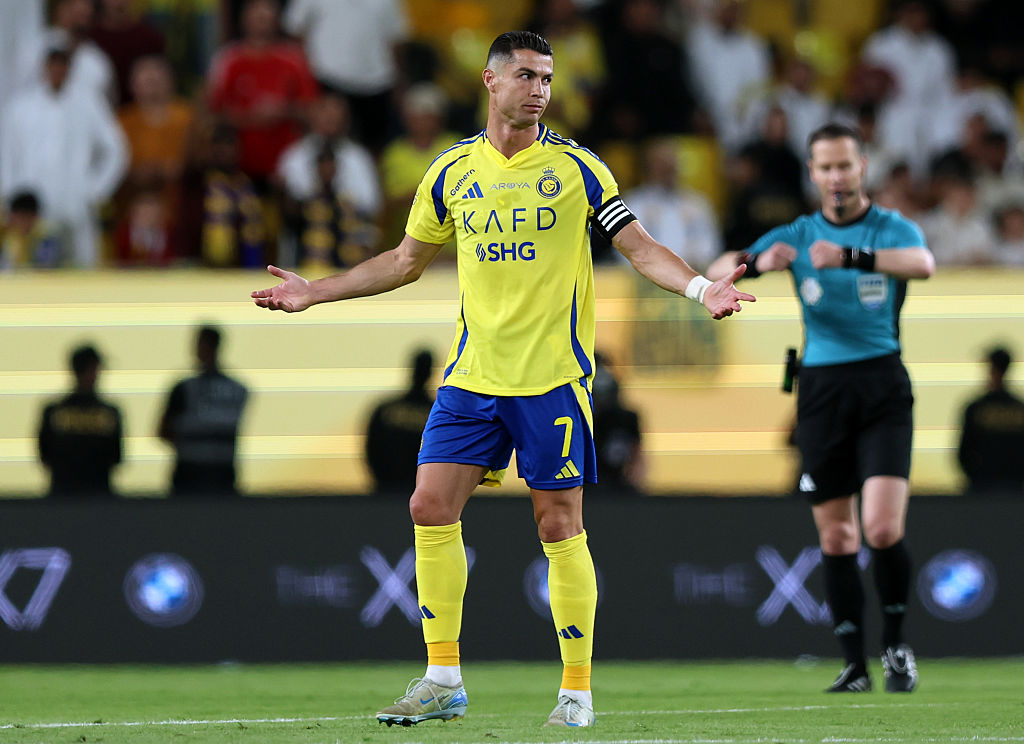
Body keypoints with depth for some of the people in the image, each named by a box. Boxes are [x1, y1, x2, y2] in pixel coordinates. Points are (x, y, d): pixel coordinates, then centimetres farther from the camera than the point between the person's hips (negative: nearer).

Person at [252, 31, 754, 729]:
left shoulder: (576, 167, -1)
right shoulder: (453, 171, 7)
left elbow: (640, 246, -2)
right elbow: (407, 259, 19)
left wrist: (702, 287, -19)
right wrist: (316, 291, 16)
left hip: (554, 378, -3)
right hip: (472, 376, 3)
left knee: (560, 526, -3)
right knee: (431, 508, -5)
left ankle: (578, 689, 6)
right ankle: (443, 680, 4)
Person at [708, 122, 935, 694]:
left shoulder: (893, 229, 0)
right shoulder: (796, 237, 9)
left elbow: (923, 264, -24)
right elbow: (715, 274, 2)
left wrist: (850, 257, -38)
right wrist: (754, 262, -21)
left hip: (883, 386, -3)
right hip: (821, 387, 3)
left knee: (883, 528, -15)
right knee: (836, 539, 2)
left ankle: (897, 644, 6)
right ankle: (855, 665, 11)